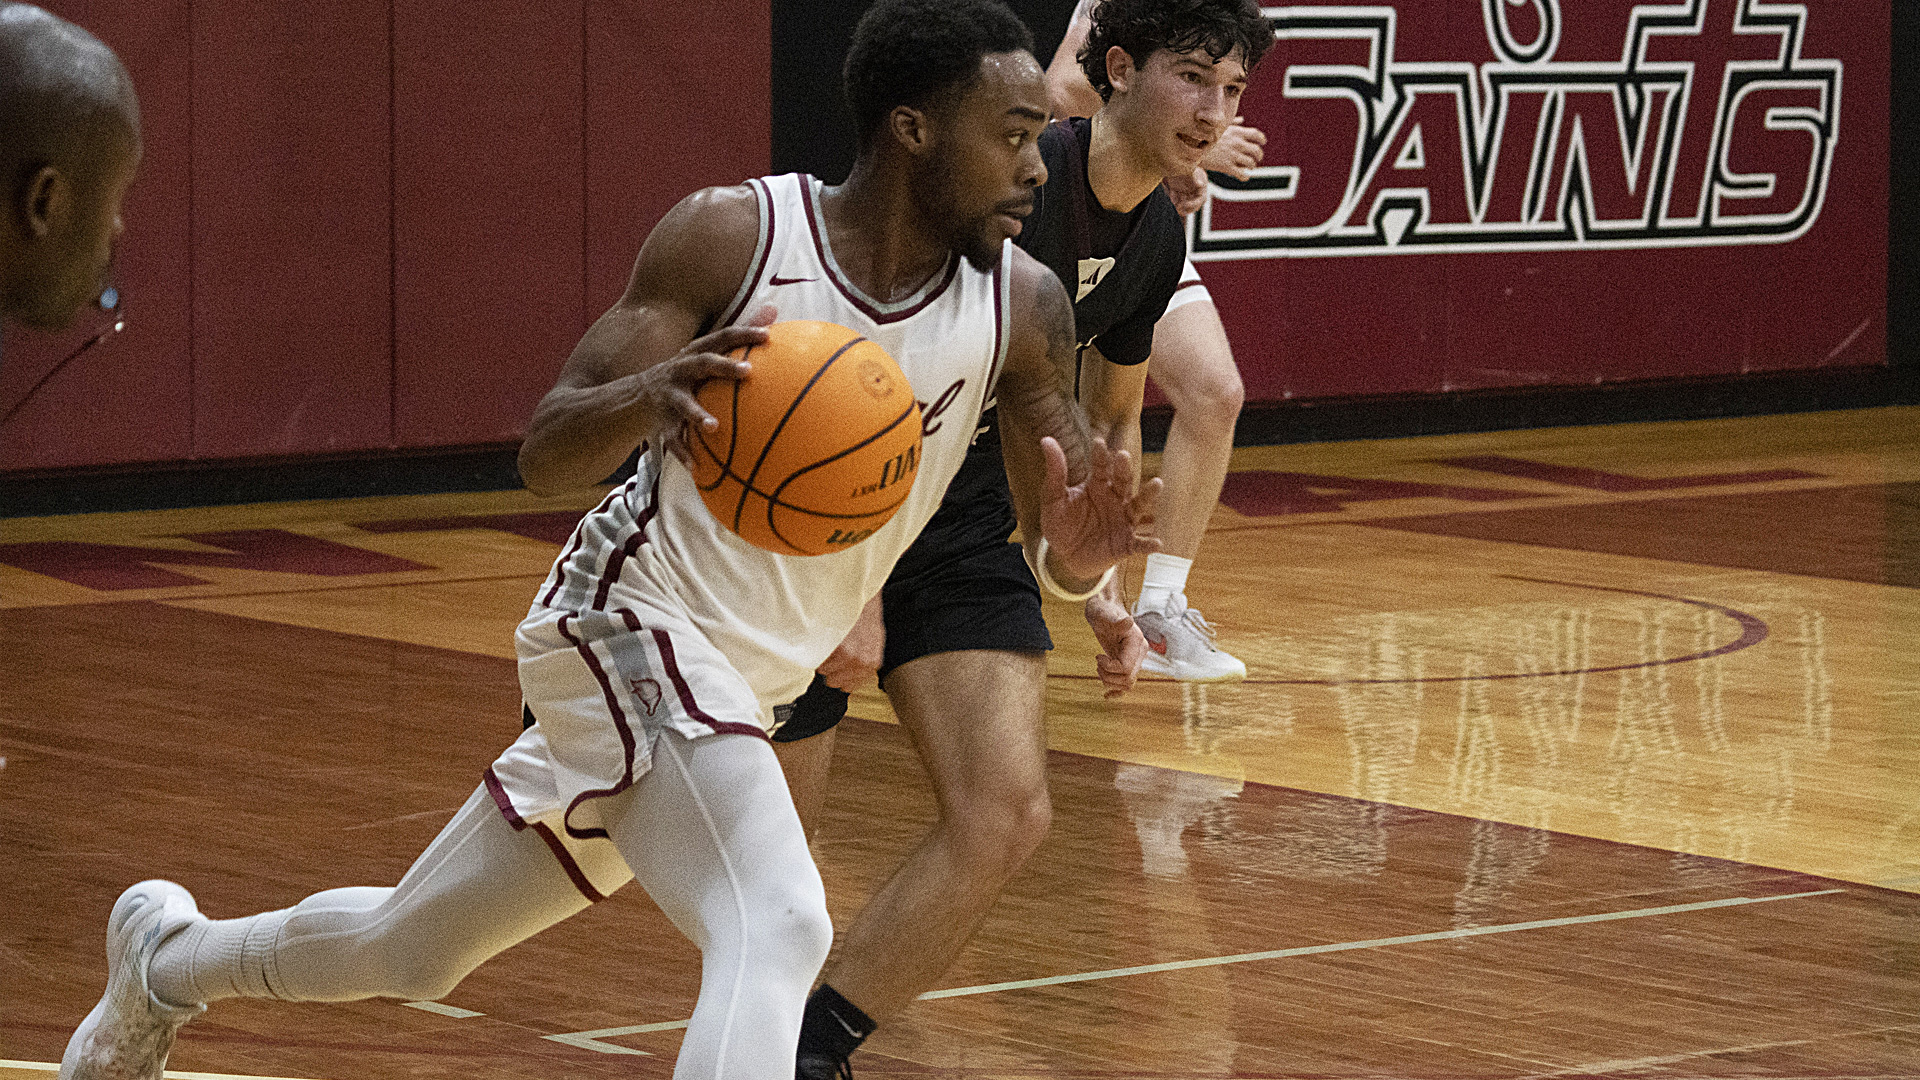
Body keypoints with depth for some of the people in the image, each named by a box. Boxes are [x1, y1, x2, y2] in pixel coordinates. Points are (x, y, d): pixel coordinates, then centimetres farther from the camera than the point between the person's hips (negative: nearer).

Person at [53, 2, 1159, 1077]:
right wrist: (653, 393, -38)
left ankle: (170, 960, 48)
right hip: (631, 624, -6)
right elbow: (546, 451, -15)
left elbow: (1062, 543, 2)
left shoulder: (1021, 306, -6)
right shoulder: (734, 235, -16)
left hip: (743, 687, 6)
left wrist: (1082, 545, -24)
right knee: (778, 929, -30)